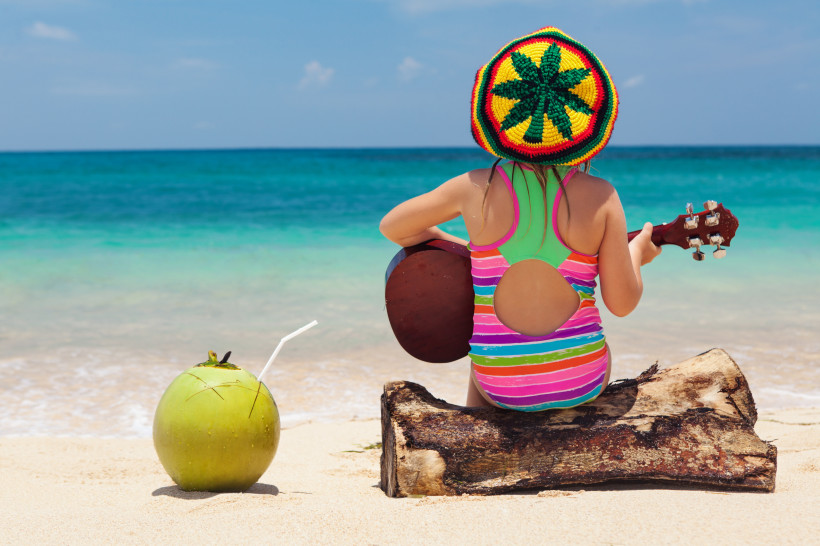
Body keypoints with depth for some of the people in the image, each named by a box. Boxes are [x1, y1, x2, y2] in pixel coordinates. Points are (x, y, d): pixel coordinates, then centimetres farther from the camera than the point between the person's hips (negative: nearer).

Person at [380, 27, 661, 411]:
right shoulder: (600, 196, -12)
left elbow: (391, 227, 7)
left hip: (503, 389, 0)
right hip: (583, 382, 0)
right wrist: (637, 253, 12)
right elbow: (622, 303, -7)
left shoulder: (475, 190, -10)